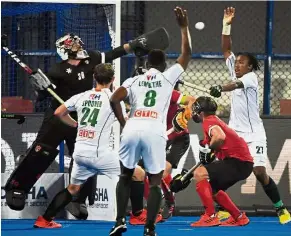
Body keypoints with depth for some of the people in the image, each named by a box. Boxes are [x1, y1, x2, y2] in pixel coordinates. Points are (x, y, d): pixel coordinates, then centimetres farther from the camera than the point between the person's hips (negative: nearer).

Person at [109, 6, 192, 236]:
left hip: (132, 130, 2)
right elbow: (186, 55, 21)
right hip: (154, 133, -2)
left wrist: (123, 123, 10)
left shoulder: (134, 80, 16)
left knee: (125, 176, 20)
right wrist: (184, 27, 26)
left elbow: (114, 100, 1)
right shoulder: (168, 77, 13)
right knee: (155, 182, 7)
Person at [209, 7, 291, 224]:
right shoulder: (236, 74, 10)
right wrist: (227, 25, -1)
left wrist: (220, 88, -50)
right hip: (235, 132, 7)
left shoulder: (251, 77, -9)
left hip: (253, 134, -7)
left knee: (260, 173, -13)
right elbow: (226, 50, 10)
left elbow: (237, 85, -31)